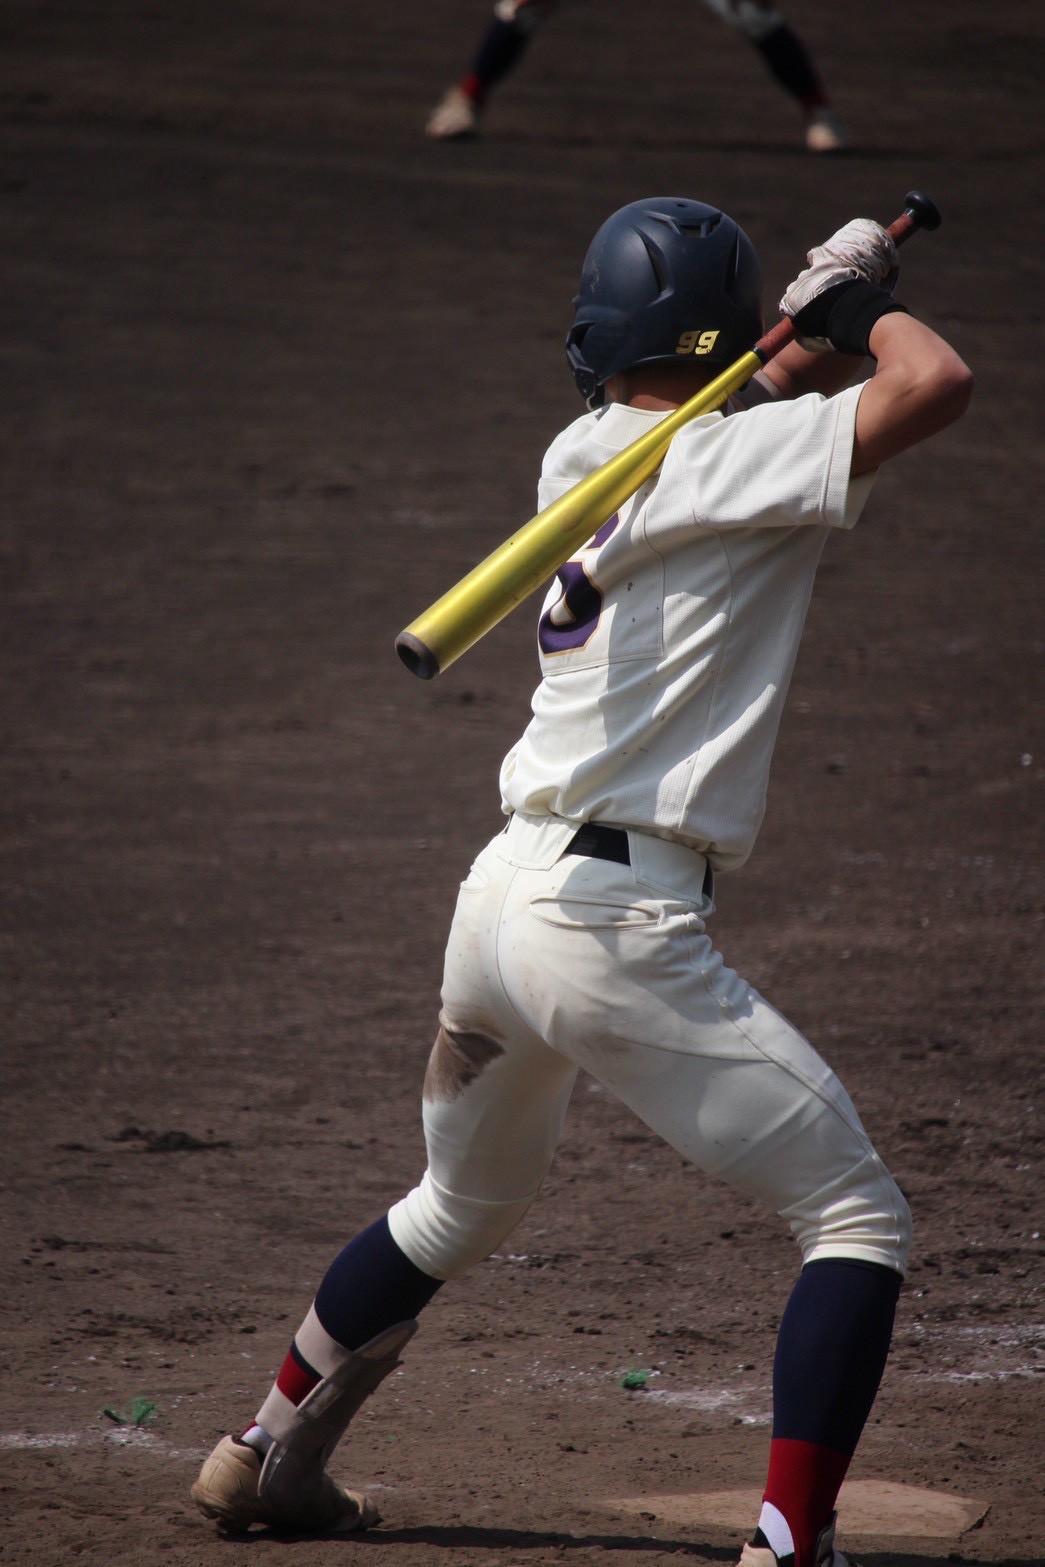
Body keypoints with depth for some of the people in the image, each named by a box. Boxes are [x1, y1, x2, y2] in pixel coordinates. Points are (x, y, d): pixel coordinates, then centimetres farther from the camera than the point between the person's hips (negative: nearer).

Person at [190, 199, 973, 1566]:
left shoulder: (583, 458, 11)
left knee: (463, 1208, 31)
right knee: (858, 1218, 0)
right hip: (624, 927, -8)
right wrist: (878, 309, 2)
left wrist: (823, 321, 19)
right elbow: (936, 386, -18)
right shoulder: (728, 460, -10)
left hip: (501, 893, 8)